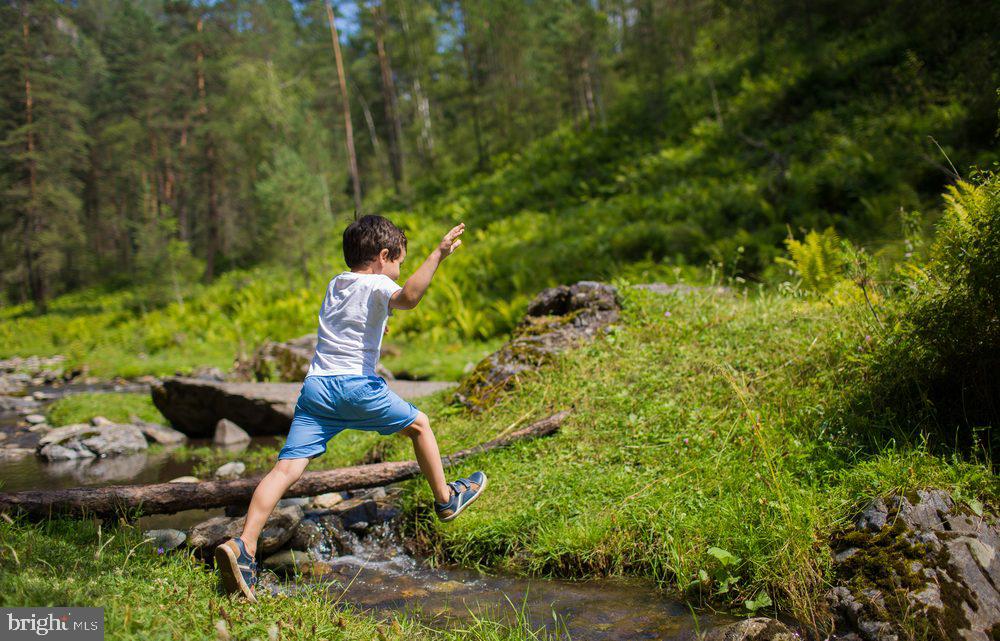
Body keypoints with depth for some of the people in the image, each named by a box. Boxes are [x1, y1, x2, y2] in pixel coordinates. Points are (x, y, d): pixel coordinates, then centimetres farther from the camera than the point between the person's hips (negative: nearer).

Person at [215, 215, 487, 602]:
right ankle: (446, 499, 32)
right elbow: (407, 297, -24)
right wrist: (438, 255, -23)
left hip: (315, 385, 6)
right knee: (419, 425, 18)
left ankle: (243, 546, -20)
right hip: (356, 384, -5)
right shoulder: (377, 285, 0)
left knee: (287, 467, -6)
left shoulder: (334, 285, 23)